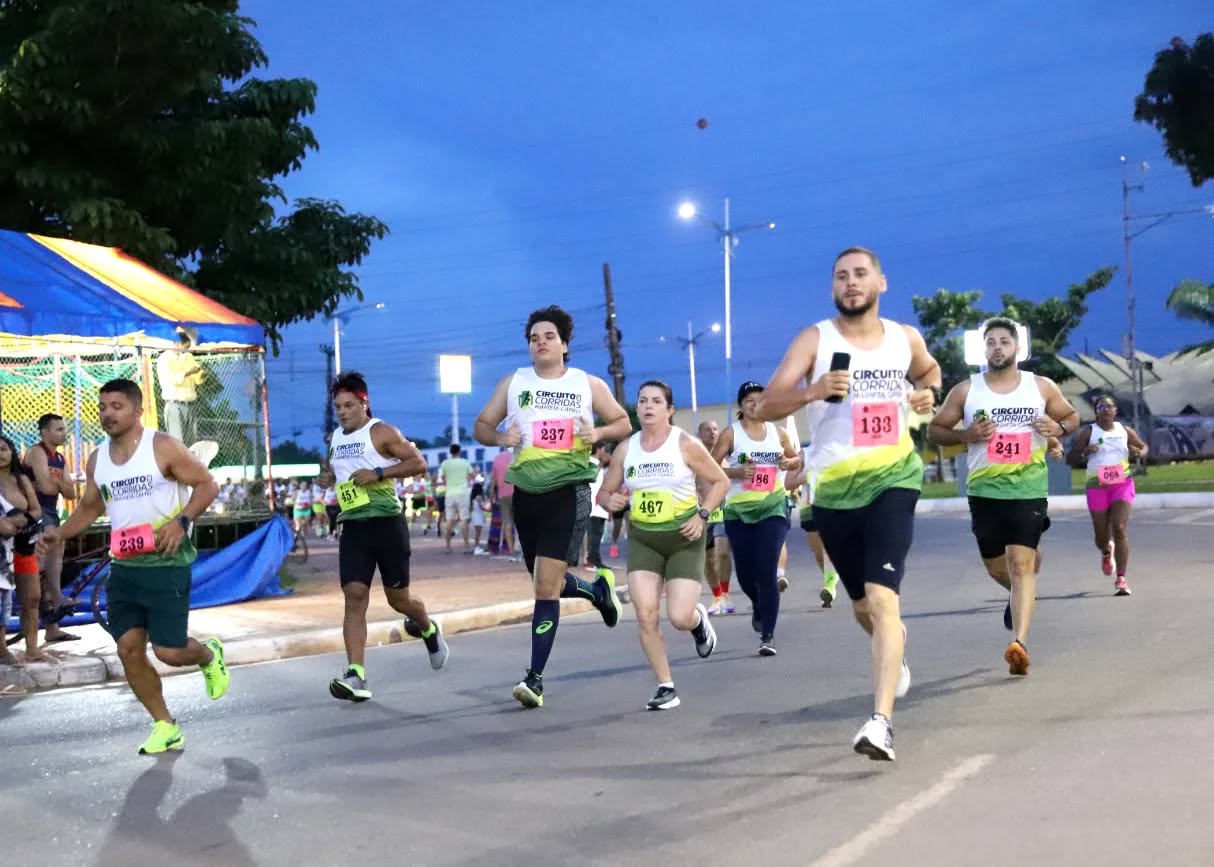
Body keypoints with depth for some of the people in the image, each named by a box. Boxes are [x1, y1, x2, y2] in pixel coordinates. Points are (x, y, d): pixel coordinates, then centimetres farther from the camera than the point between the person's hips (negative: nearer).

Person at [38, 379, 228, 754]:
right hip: (123, 567, 6)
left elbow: (208, 484, -9)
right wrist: (61, 532, 4)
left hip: (167, 565, -6)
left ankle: (209, 655, 28)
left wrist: (181, 521, -23)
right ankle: (165, 726, 18)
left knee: (169, 651, -8)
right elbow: (90, 506, 21)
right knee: (129, 649, 4)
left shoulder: (164, 447, -11)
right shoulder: (97, 460, 8)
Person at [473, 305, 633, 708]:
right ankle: (598, 588, 47)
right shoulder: (514, 383, 8)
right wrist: (500, 437, -12)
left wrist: (598, 433, -10)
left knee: (547, 586, -12)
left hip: (568, 491, -4)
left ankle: (535, 677, -7)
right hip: (526, 492, 4)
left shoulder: (588, 384, 4)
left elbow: (624, 423, 11)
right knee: (548, 583, 15)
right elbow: (481, 426, 11)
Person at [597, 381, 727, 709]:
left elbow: (720, 481, -1)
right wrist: (612, 501, -13)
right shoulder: (625, 450, 1)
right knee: (645, 614, -10)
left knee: (679, 617, -11)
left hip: (684, 538, -3)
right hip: (642, 538, 3)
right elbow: (605, 491, 11)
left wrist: (702, 515, -13)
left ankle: (699, 619, 29)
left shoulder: (686, 444, -8)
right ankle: (666, 687, 5)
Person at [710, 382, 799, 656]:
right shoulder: (730, 434, -3)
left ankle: (768, 636, -5)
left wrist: (789, 462, -3)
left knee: (767, 572, -10)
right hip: (738, 511, 0)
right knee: (745, 572, 7)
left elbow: (795, 457, 20)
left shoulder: (778, 432, 5)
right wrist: (737, 472, -20)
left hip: (773, 508, 0)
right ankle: (758, 607, 42)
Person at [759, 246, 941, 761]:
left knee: (882, 598, -19)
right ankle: (895, 657, 51)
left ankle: (882, 721, -22)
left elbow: (929, 371, 27)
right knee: (862, 604, 17)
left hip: (892, 480, -1)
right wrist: (812, 391, -30)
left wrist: (928, 392, 4)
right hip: (834, 490, 1)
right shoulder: (814, 340, -4)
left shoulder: (906, 339, 4)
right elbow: (767, 407, -11)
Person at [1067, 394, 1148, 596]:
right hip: (1097, 487, 0)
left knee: (1120, 529, -16)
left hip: (1122, 484, 0)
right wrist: (1085, 453, -21)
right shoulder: (1088, 433, 1)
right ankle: (1106, 552, 47)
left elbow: (1144, 446, 22)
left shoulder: (1126, 431, 6)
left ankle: (1121, 579, -12)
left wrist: (1139, 453, -2)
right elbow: (1071, 459, 0)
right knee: (1102, 537, 7)